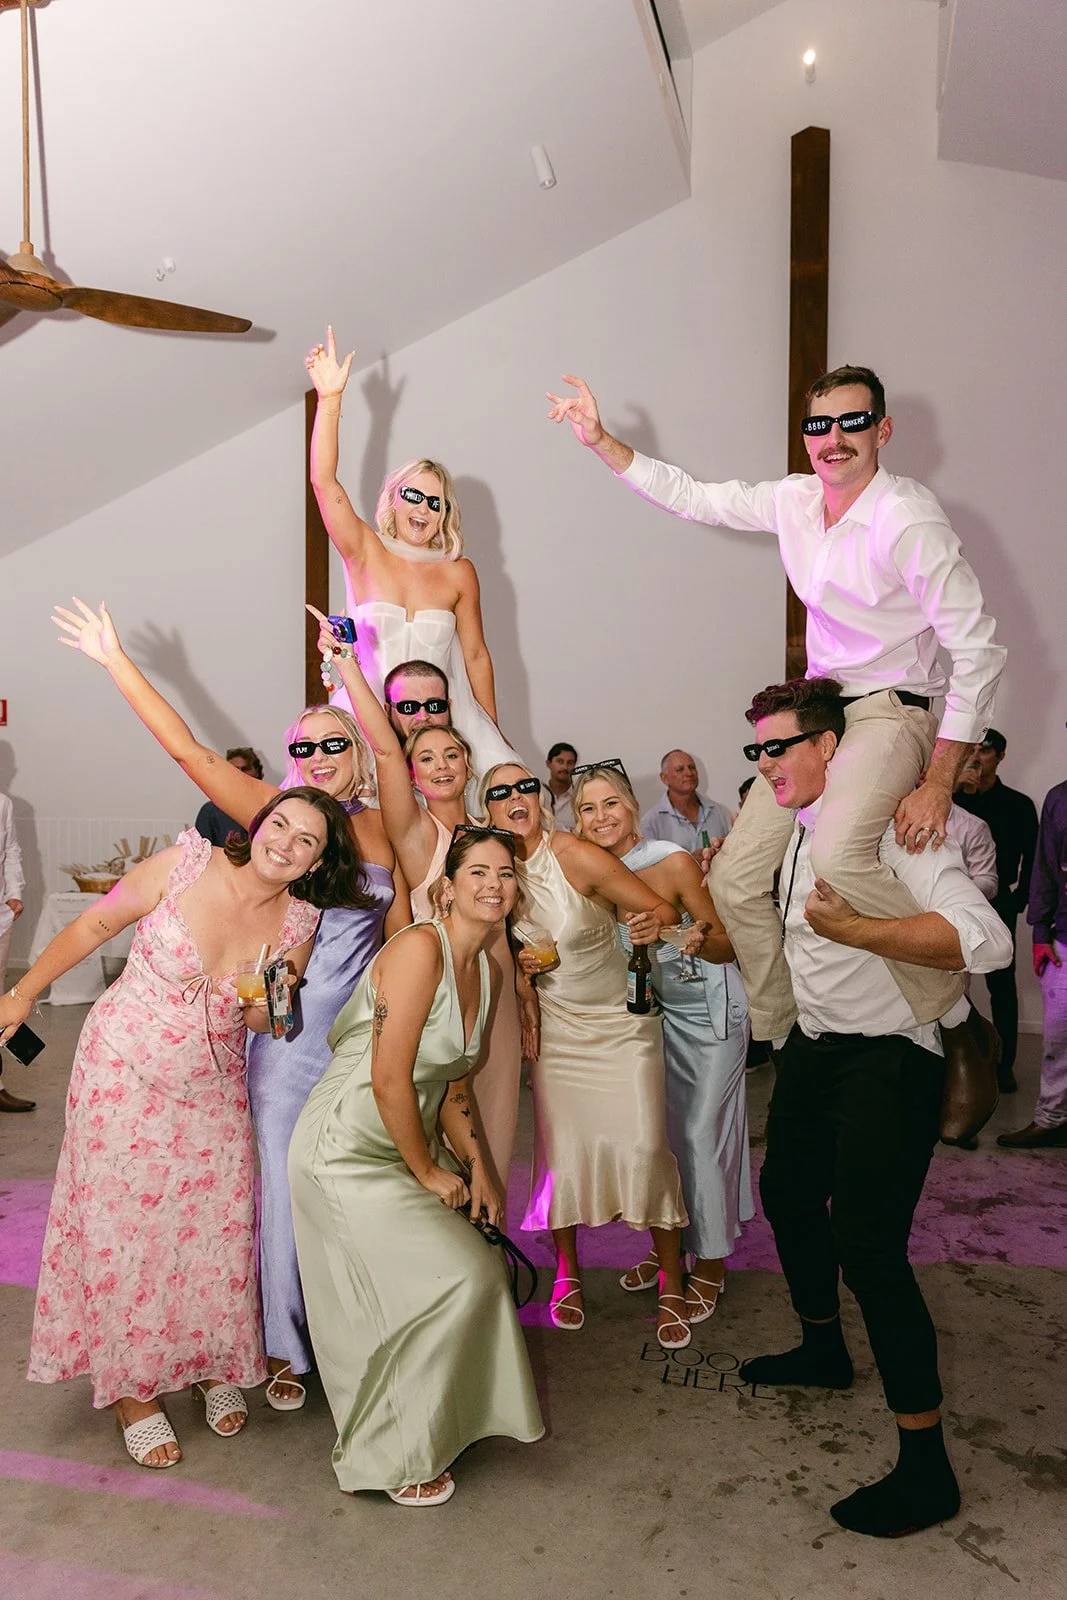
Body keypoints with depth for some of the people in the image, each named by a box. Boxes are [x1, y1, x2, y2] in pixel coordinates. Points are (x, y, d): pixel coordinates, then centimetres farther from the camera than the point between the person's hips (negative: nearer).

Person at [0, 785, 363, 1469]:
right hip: (125, 1072, -2)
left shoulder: (301, 921, -10)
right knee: (123, 1226, 6)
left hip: (212, 1091, 3)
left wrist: (267, 1007, -18)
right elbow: (95, 926, -6)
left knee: (217, 1225, 7)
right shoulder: (186, 862, -19)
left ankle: (215, 1363, 34)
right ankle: (132, 1387, 27)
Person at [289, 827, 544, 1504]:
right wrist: (429, 1174, -13)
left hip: (405, 1146, 9)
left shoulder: (484, 968, 5)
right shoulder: (420, 947, -23)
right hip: (347, 1154, -9)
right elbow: (389, 1081, -25)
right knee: (453, 1278, -5)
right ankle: (394, 1457, 20)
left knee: (469, 1271, 12)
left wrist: (476, 1167, 3)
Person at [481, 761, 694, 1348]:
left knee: (644, 1145, -8)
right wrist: (517, 963, -7)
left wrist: (653, 926, -34)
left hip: (622, 1021, -3)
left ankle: (671, 1287, 10)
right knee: (560, 1147, 4)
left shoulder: (576, 856, -19)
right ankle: (567, 1273, 26)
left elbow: (663, 909, -15)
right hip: (556, 1026, 4)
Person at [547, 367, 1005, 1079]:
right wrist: (601, 441, 9)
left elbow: (979, 650, -18)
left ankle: (955, 1015, -16)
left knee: (839, 853, -36)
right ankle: (773, 1028, 20)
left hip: (890, 711, -7)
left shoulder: (909, 519, -17)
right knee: (735, 878, 2)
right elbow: (690, 496, 16)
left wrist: (937, 785, -21)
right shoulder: (794, 500, 3)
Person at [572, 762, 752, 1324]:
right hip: (654, 1010, 5)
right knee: (659, 1126, 13)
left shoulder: (673, 861, -23)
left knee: (702, 1132, -1)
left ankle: (710, 1262, 17)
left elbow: (727, 945, -18)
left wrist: (696, 940, -39)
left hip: (708, 1009, -5)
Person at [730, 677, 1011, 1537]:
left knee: (867, 1242, -11)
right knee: (788, 1192, 21)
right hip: (815, 1049, 10)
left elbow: (986, 939, -33)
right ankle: (823, 1349, 47)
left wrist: (858, 930, -40)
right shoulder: (797, 833, 7)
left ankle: (926, 1470, 6)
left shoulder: (890, 824, -21)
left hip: (888, 1062, -9)